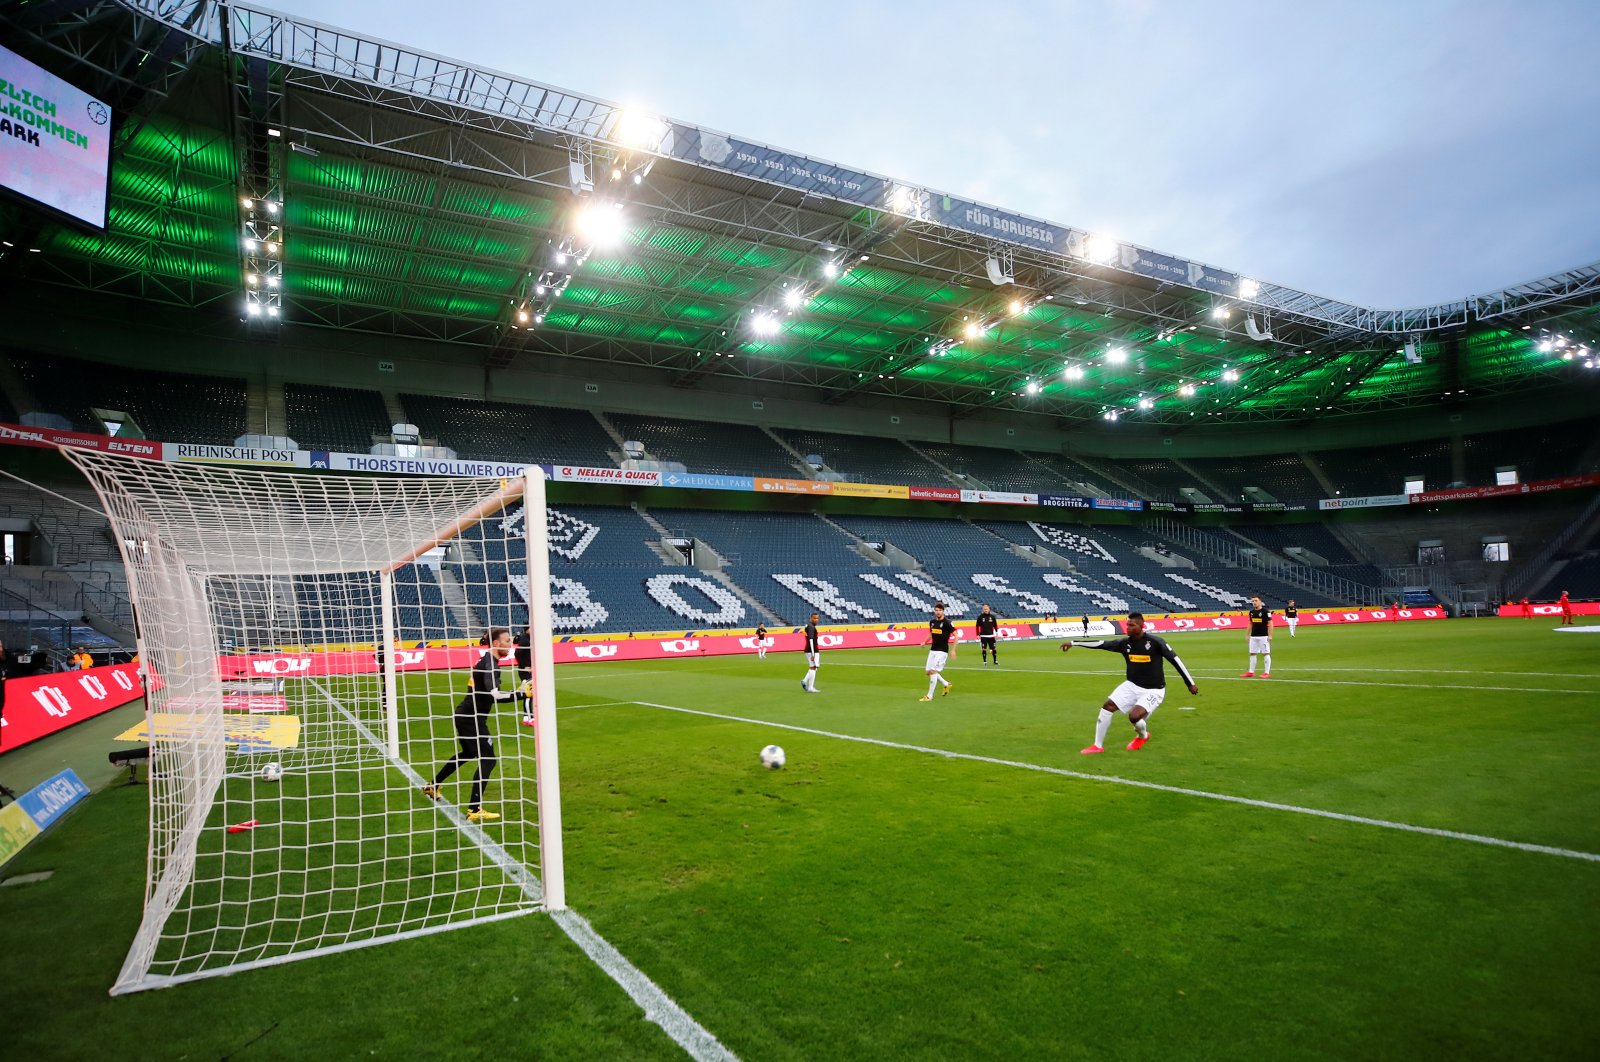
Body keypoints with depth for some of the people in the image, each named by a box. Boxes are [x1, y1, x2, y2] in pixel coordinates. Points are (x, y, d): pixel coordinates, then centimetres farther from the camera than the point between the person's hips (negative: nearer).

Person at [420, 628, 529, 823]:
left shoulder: (485, 661, 11)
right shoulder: (490, 665, -20)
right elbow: (493, 696, -34)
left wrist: (515, 693, 14)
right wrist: (522, 694, -34)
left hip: (465, 716, 11)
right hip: (472, 718, -11)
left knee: (468, 753, 30)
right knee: (488, 760, -10)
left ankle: (433, 787, 44)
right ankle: (475, 810, -10)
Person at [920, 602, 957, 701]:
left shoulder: (947, 622, -12)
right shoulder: (932, 622, 7)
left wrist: (953, 650, -15)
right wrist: (925, 642, 4)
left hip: (942, 651, -7)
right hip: (932, 650, 7)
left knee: (933, 671, -14)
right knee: (929, 672, 8)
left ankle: (930, 696, -5)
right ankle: (946, 684, 31)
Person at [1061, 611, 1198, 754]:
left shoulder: (1156, 642, -17)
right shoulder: (1125, 643, -4)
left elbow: (1175, 660, -10)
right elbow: (1100, 644, -6)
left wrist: (1190, 684, -6)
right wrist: (1073, 643, -11)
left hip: (1153, 690, -5)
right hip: (1132, 685, 5)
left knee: (1134, 716, -23)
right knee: (1108, 706, -9)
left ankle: (1143, 736, 15)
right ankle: (1098, 745, 3)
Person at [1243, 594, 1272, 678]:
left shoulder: (1265, 611, -9)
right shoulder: (1251, 612, 10)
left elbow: (1270, 623, -11)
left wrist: (1270, 635, -16)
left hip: (1263, 636, -6)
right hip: (1253, 636, 6)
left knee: (1266, 653, -1)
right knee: (1252, 653, 8)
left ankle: (1267, 672, 5)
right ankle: (1251, 672, 13)